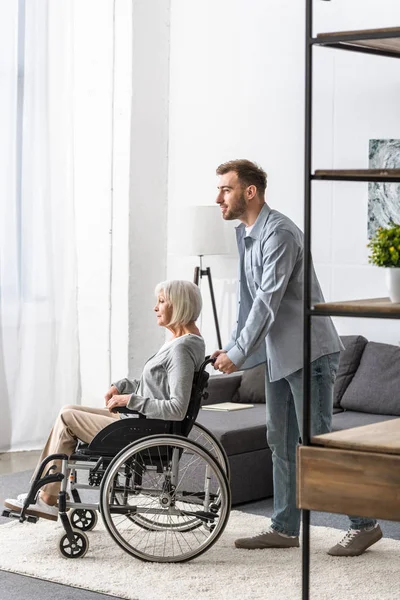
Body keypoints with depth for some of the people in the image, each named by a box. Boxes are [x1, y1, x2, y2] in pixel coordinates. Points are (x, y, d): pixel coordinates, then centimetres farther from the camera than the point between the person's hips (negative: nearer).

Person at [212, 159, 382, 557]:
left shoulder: (279, 233, -18)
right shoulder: (246, 235, 13)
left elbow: (268, 301, -22)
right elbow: (247, 300, 19)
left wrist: (238, 354, -19)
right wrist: (231, 349, 10)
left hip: (308, 352, -10)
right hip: (278, 356, 10)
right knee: (281, 443, 11)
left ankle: (364, 525, 2)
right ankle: (284, 528, 19)